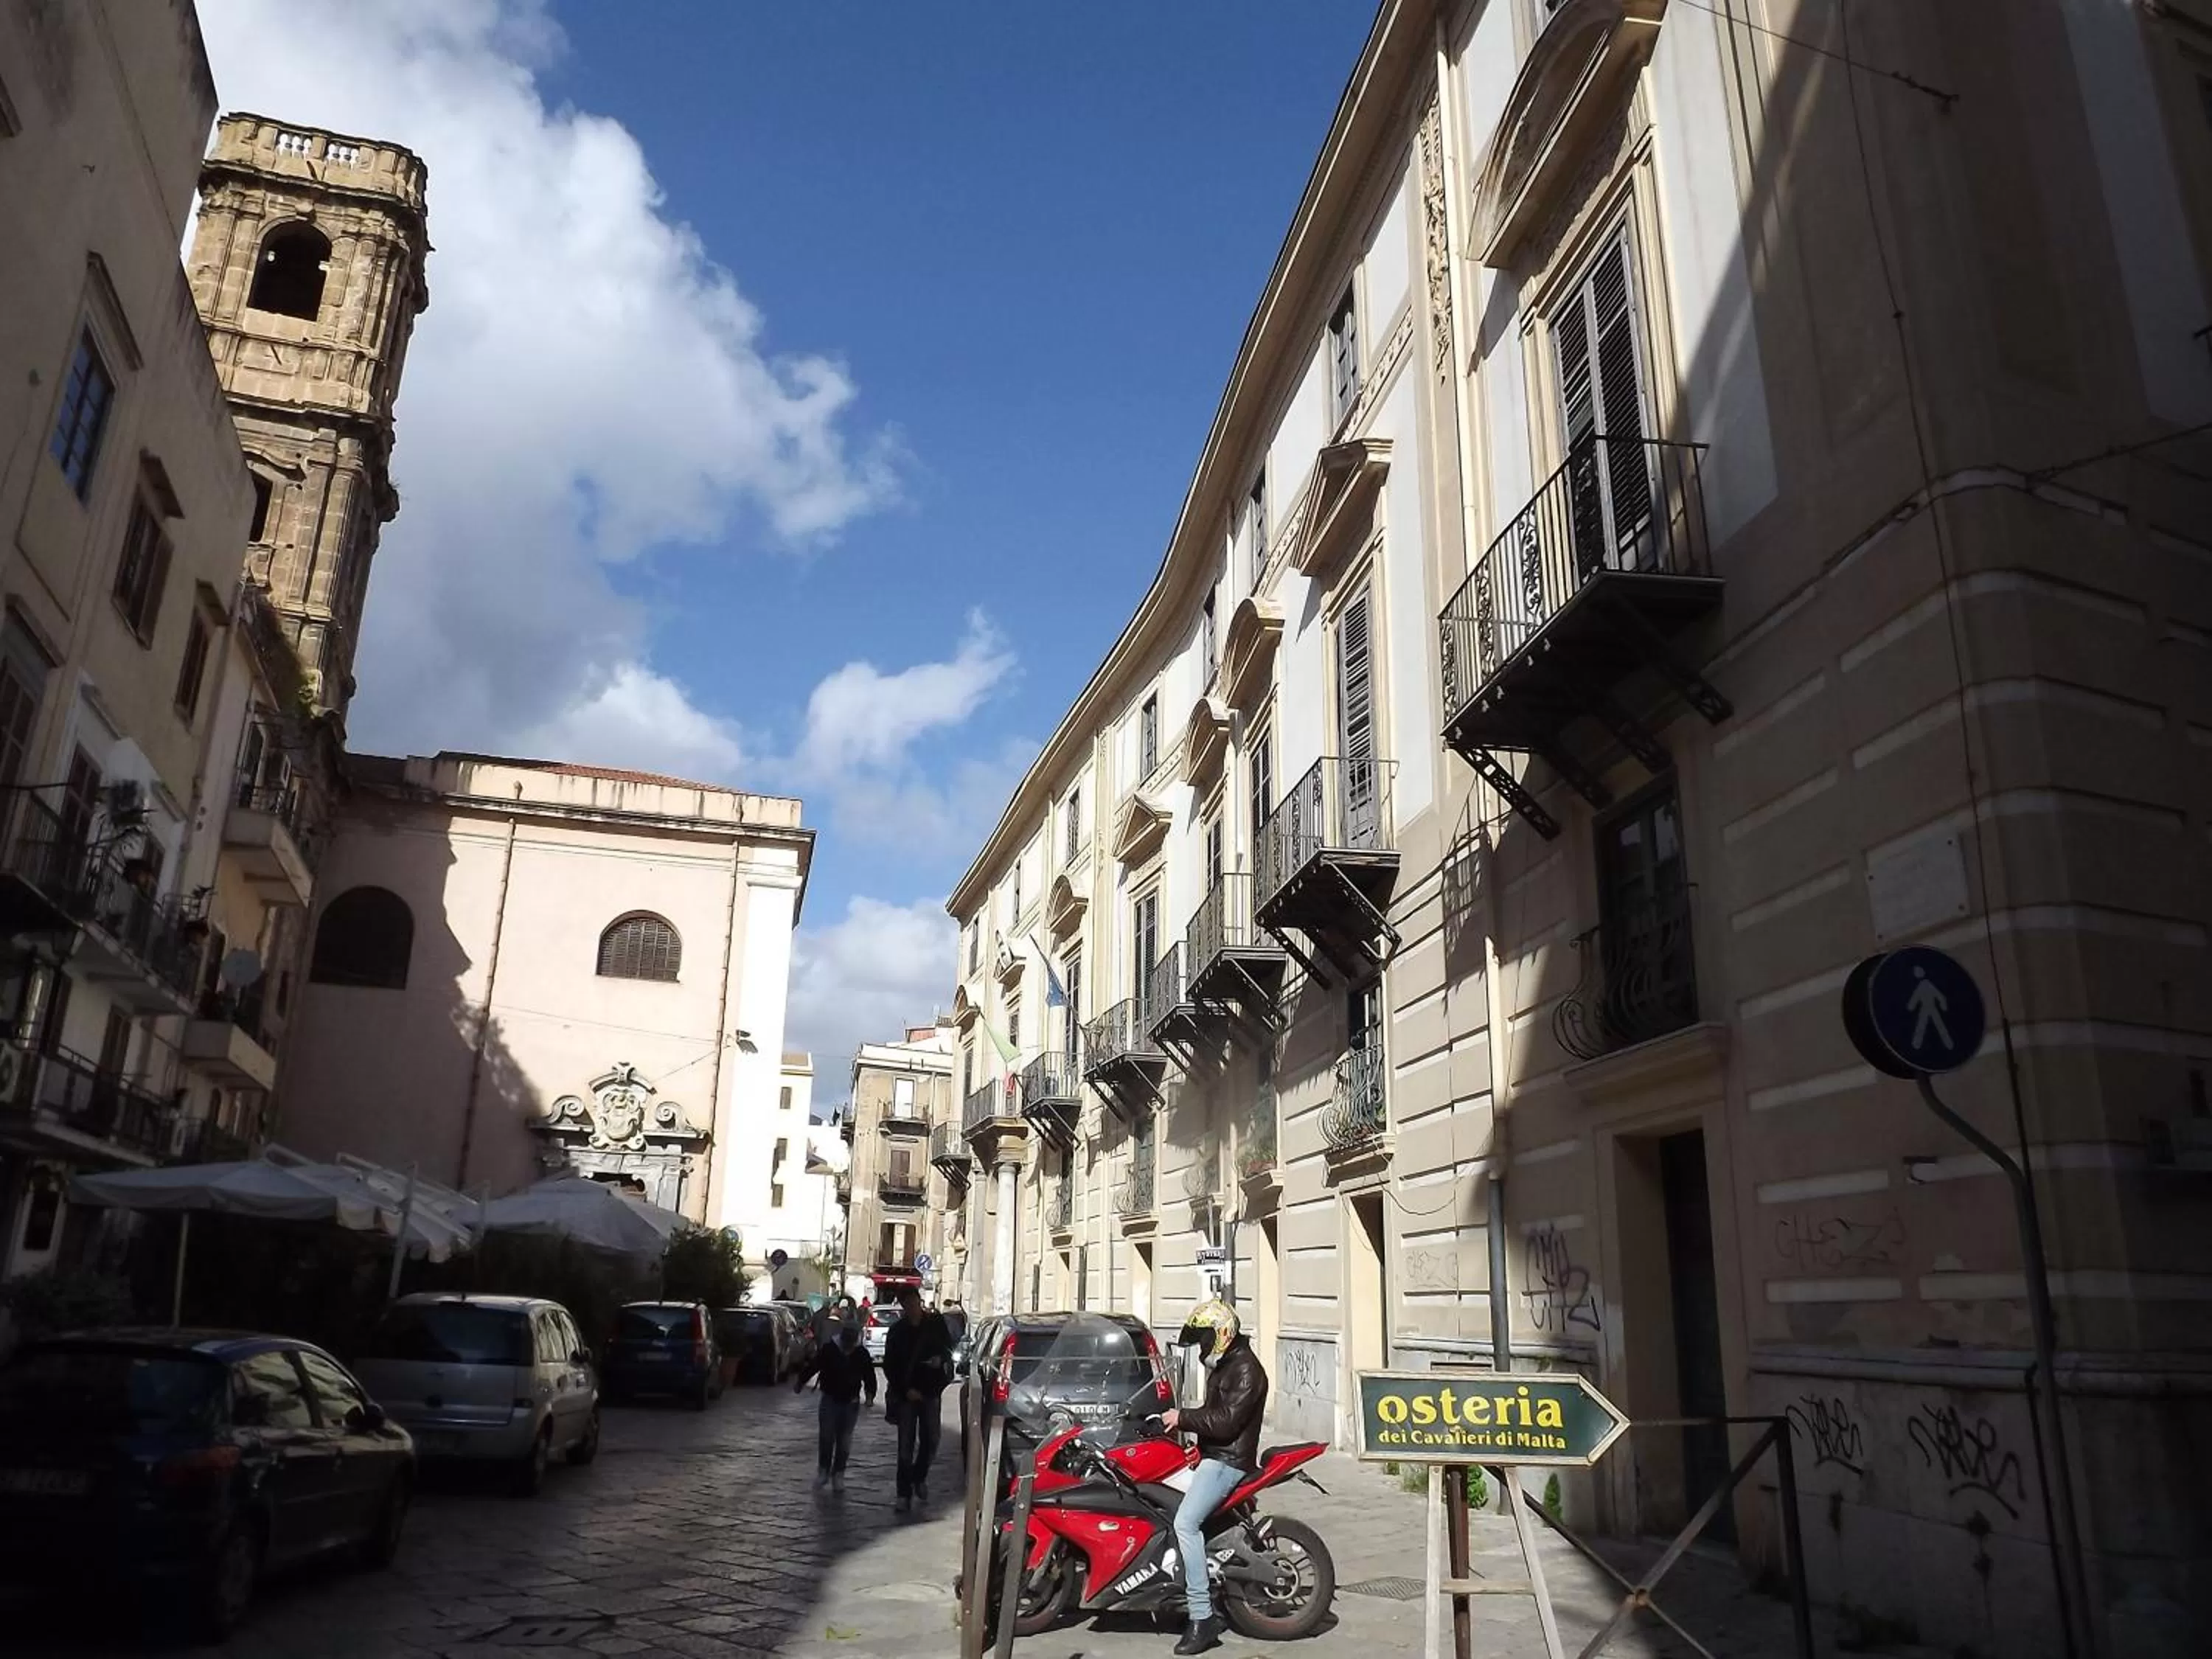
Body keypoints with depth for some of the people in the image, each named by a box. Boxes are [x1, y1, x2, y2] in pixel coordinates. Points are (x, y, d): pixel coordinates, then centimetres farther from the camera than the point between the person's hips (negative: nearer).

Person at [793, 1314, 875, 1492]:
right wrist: (800, 1382, -6)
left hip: (851, 1403, 1)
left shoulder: (862, 1354, -3)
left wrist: (870, 1394, -11)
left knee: (844, 1441, 6)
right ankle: (823, 1471, 16)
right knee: (826, 1437, -4)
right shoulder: (828, 1349, -8)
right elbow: (811, 1366, -1)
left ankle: (838, 1475, 17)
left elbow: (869, 1376, 2)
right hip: (830, 1400, -1)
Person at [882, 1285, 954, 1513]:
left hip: (931, 1391, 1)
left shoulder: (936, 1323, 0)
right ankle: (904, 1494, 3)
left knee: (931, 1439, 7)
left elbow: (947, 1348, 12)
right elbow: (889, 1366, 0)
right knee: (906, 1445, -1)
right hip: (906, 1393, -1)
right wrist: (906, 1390, -10)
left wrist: (940, 1359, -11)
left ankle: (920, 1477, 32)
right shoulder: (897, 1331, -2)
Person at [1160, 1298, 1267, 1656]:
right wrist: (1181, 1419, 12)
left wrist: (1184, 1418, -16)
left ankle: (1202, 1618, -24)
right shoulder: (1222, 1366, 19)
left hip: (1228, 1461, -12)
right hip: (1212, 1456, 12)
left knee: (1185, 1523, -25)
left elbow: (1227, 1421, -23)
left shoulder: (1246, 1370, -14)